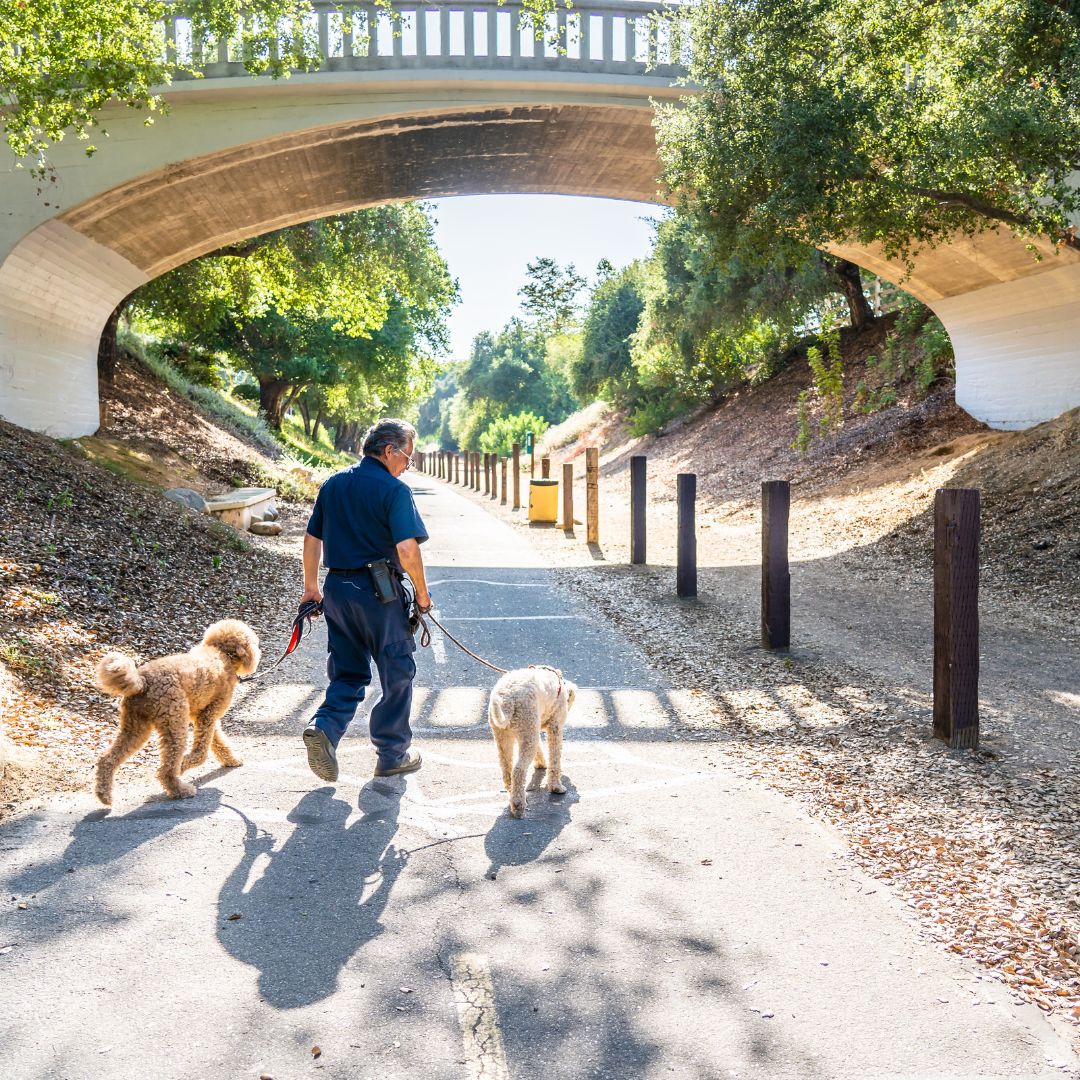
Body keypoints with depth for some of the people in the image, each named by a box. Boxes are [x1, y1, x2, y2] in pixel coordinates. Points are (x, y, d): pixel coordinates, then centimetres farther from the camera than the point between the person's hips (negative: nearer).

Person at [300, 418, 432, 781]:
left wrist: (311, 586, 23)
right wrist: (421, 592, -5)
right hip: (379, 591, -6)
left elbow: (312, 539, 14)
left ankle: (324, 727, -9)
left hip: (337, 589, 6)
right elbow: (407, 549, -18)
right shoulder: (395, 490, -11)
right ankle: (392, 754, 18)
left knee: (348, 672, 16)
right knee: (397, 673, 10)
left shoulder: (332, 484, 10)